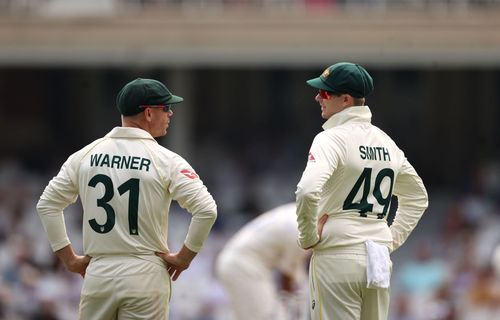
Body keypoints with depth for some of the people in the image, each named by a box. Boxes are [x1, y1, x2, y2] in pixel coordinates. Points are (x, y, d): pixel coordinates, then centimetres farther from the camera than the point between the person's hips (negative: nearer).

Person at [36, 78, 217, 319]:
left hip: (97, 273, 3)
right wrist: (183, 258, -2)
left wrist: (69, 259, 11)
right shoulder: (166, 161, -7)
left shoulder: (85, 155, 6)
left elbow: (47, 205, 8)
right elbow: (206, 210, -14)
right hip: (145, 275, -3)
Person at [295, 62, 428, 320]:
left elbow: (307, 192, -28)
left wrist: (308, 237, -14)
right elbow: (418, 197, 23)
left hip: (337, 257, -7)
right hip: (379, 258, 7)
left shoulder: (332, 138, -12)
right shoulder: (385, 140, 12)